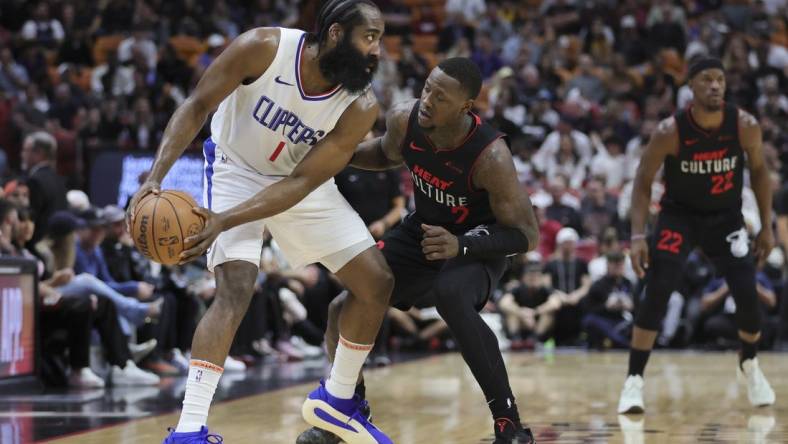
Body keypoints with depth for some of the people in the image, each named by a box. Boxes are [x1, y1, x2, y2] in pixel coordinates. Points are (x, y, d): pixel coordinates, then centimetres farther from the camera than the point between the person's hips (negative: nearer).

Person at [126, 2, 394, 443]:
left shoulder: (361, 108, -23)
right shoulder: (263, 48, -30)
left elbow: (300, 182, -25)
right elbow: (198, 105, -19)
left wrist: (225, 222, -36)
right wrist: (155, 178, -30)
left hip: (302, 181, 4)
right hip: (237, 170, -4)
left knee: (377, 282, 0)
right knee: (235, 290, -24)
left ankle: (337, 400, 21)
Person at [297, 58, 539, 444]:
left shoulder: (490, 157, -33)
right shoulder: (404, 119, -19)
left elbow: (526, 235, -25)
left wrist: (461, 245, -39)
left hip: (480, 241, -6)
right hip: (423, 230, 6)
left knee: (450, 296, -37)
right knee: (343, 309, -3)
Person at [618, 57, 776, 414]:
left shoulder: (745, 126, -17)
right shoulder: (670, 132, -23)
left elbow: (759, 171, 1)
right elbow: (643, 182, -12)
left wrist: (767, 226, 1)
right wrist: (638, 236, -20)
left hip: (725, 217, 2)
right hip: (679, 215, -2)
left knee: (748, 296, -5)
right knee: (656, 294, -15)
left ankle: (749, 365, 24)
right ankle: (634, 381, -6)